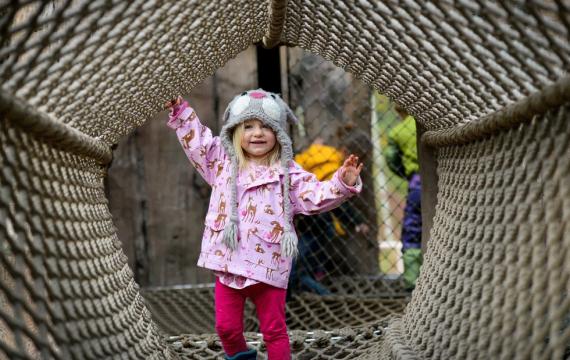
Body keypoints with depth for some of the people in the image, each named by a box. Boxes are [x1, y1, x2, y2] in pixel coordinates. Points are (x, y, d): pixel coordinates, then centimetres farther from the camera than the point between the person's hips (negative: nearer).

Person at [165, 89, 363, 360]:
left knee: (274, 330, 7)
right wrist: (181, 110, 11)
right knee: (226, 327, 10)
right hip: (228, 263, 3)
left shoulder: (287, 173, -1)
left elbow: (317, 196, -7)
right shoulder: (223, 162, 7)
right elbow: (196, 140, 15)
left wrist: (342, 183, -22)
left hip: (268, 267, -3)